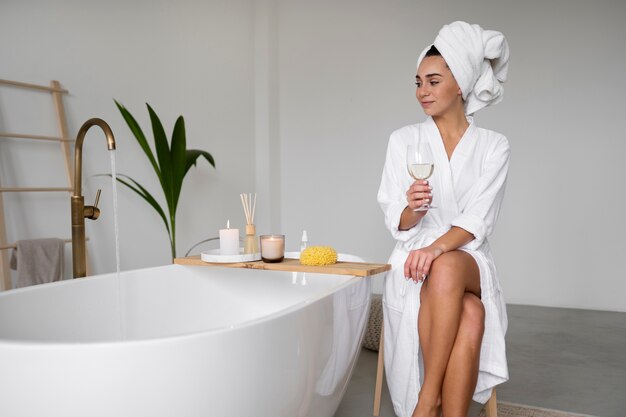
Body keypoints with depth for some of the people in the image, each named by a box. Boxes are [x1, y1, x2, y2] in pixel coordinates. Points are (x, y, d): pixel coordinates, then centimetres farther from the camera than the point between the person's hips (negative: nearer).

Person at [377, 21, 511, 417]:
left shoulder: (494, 146, 3)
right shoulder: (404, 140, 4)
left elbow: (478, 220, -8)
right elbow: (397, 222, 2)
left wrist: (438, 248, -26)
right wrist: (412, 209, -22)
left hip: (469, 259, 0)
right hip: (415, 262, 0)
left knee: (447, 269, -36)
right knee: (469, 316, -31)